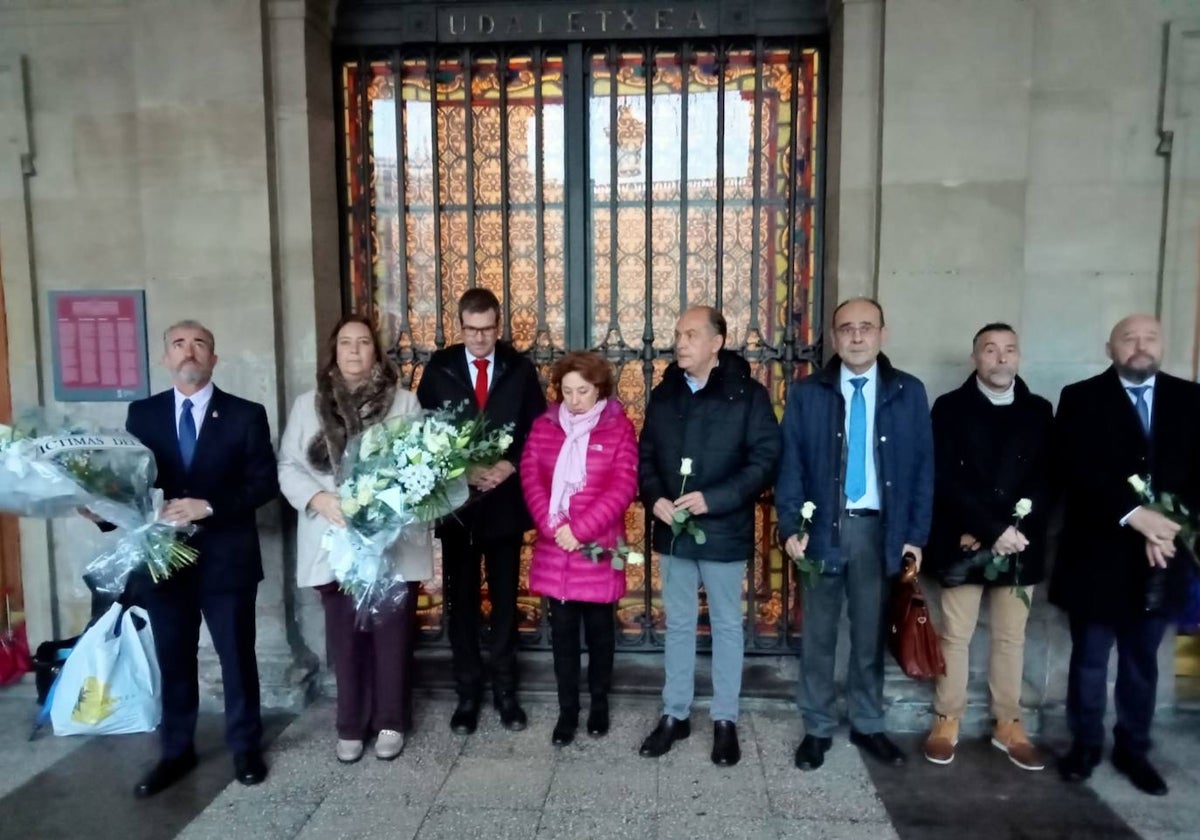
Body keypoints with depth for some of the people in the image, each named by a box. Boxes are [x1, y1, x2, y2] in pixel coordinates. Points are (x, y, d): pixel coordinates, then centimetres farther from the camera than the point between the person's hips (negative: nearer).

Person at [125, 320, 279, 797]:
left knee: (237, 658, 9)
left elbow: (265, 482, -8)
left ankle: (245, 748, 27)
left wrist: (209, 506, -19)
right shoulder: (141, 414, 6)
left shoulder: (246, 415, -2)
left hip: (226, 558, -2)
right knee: (173, 661, 14)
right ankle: (177, 752, 31)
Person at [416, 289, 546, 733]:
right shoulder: (439, 367, 0)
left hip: (505, 500, 0)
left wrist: (511, 465, -15)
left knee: (504, 600, 10)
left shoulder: (520, 368, 0)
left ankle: (505, 691, 24)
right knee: (461, 602, 9)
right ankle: (467, 694, 23)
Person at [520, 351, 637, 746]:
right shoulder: (543, 427, 5)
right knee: (562, 629, 9)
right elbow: (531, 479, -1)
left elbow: (623, 488, -11)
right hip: (554, 549, 2)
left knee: (599, 627, 11)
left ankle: (599, 702, 29)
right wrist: (553, 527, -14)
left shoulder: (619, 428, -4)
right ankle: (567, 709, 21)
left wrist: (579, 529, -16)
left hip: (598, 548, -2)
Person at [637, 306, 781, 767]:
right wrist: (655, 498, -9)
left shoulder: (747, 394, -8)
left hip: (724, 531, -4)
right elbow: (645, 456, 10)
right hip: (673, 530, 4)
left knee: (726, 625, 10)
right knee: (678, 624, 15)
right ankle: (675, 714, 28)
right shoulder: (664, 394, 5)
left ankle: (725, 719, 25)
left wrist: (713, 499, -20)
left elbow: (766, 459, -12)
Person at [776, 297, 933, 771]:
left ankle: (867, 726, 31)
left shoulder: (909, 392, 3)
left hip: (880, 528, 1)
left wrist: (916, 534, -1)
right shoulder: (806, 393, 1)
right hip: (823, 527, -1)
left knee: (871, 635, 14)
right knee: (818, 636, 9)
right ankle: (817, 729, 24)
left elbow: (923, 467, 3)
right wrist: (791, 527, -11)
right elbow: (791, 464, -2)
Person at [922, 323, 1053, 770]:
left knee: (1011, 638, 11)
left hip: (1020, 543, 3)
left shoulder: (1039, 411, 8)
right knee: (954, 636, 5)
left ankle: (1009, 726, 24)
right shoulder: (950, 408, -1)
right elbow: (945, 480, -10)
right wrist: (993, 530, -17)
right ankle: (947, 722, 18)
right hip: (963, 544, -2)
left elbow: (1046, 481, 1)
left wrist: (1015, 530, -12)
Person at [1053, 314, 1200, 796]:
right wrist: (1135, 515, -24)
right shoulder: (1081, 399, -2)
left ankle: (1133, 749, 29)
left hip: (1161, 556, 3)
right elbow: (1079, 469, -14)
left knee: (1142, 661, 15)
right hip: (1097, 554, -3)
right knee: (1090, 659, 9)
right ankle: (1085, 746, 24)